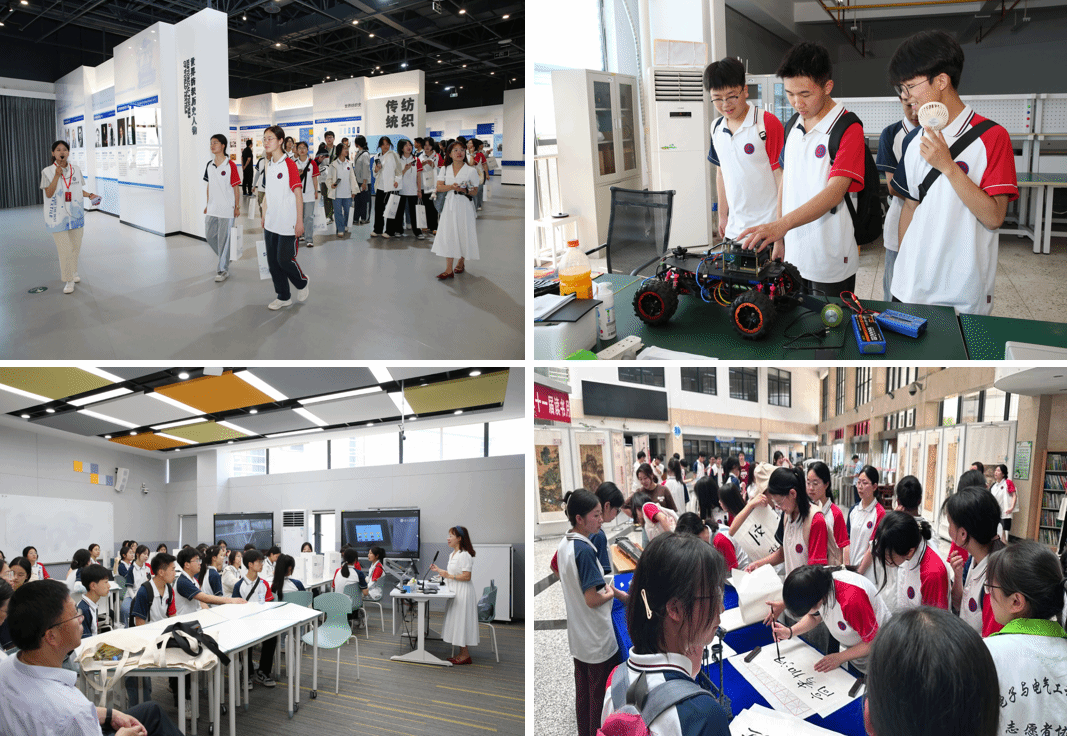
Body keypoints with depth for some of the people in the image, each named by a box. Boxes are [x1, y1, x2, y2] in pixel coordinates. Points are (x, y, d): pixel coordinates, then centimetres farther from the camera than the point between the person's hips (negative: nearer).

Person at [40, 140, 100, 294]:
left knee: (76, 247, 12)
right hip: (58, 217, -4)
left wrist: (90, 195, -3)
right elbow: (49, 194, -12)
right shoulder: (48, 172, -5)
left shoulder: (76, 171, 6)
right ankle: (68, 280, 4)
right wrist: (57, 175, -20)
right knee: (64, 249, -6)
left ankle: (73, 272, 34)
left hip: (75, 215, 4)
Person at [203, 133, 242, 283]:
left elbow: (236, 187, -6)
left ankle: (223, 269, 7)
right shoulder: (209, 165, 10)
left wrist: (237, 207, -7)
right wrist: (207, 204, 17)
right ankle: (224, 259, 32)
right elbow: (209, 186, 17)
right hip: (212, 208, 6)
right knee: (210, 236, 10)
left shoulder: (230, 166, -9)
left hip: (226, 209, -6)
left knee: (223, 239, -2)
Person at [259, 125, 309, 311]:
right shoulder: (268, 165, 11)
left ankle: (302, 283, 21)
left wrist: (299, 221, -15)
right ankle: (283, 297, 19)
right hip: (270, 223, 7)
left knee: (285, 259, -7)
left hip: (287, 224, -7)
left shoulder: (289, 164, -11)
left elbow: (298, 194, -12)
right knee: (273, 261, 8)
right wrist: (264, 215, 17)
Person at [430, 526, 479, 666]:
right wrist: (439, 570, 19)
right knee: (455, 622, 13)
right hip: (454, 591, 10)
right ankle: (462, 653, 21)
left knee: (461, 621, -4)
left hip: (463, 592, -10)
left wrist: (449, 576, -22)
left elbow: (467, 576, -22)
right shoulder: (453, 554, 15)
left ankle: (465, 655, 5)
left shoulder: (464, 555, -17)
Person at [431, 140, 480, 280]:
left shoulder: (471, 171, 1)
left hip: (464, 206, -2)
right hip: (449, 205, 2)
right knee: (448, 234, -5)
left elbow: (475, 191, 1)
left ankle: (460, 262, 26)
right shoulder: (444, 169, 10)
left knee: (463, 235, 3)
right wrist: (451, 187, -15)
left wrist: (465, 190, -20)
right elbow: (439, 187, 2)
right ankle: (448, 269, -6)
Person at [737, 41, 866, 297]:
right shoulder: (793, 126, 9)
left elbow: (834, 193, -24)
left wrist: (782, 225, -36)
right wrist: (778, 239, 12)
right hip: (793, 255, 6)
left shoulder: (848, 129, -13)